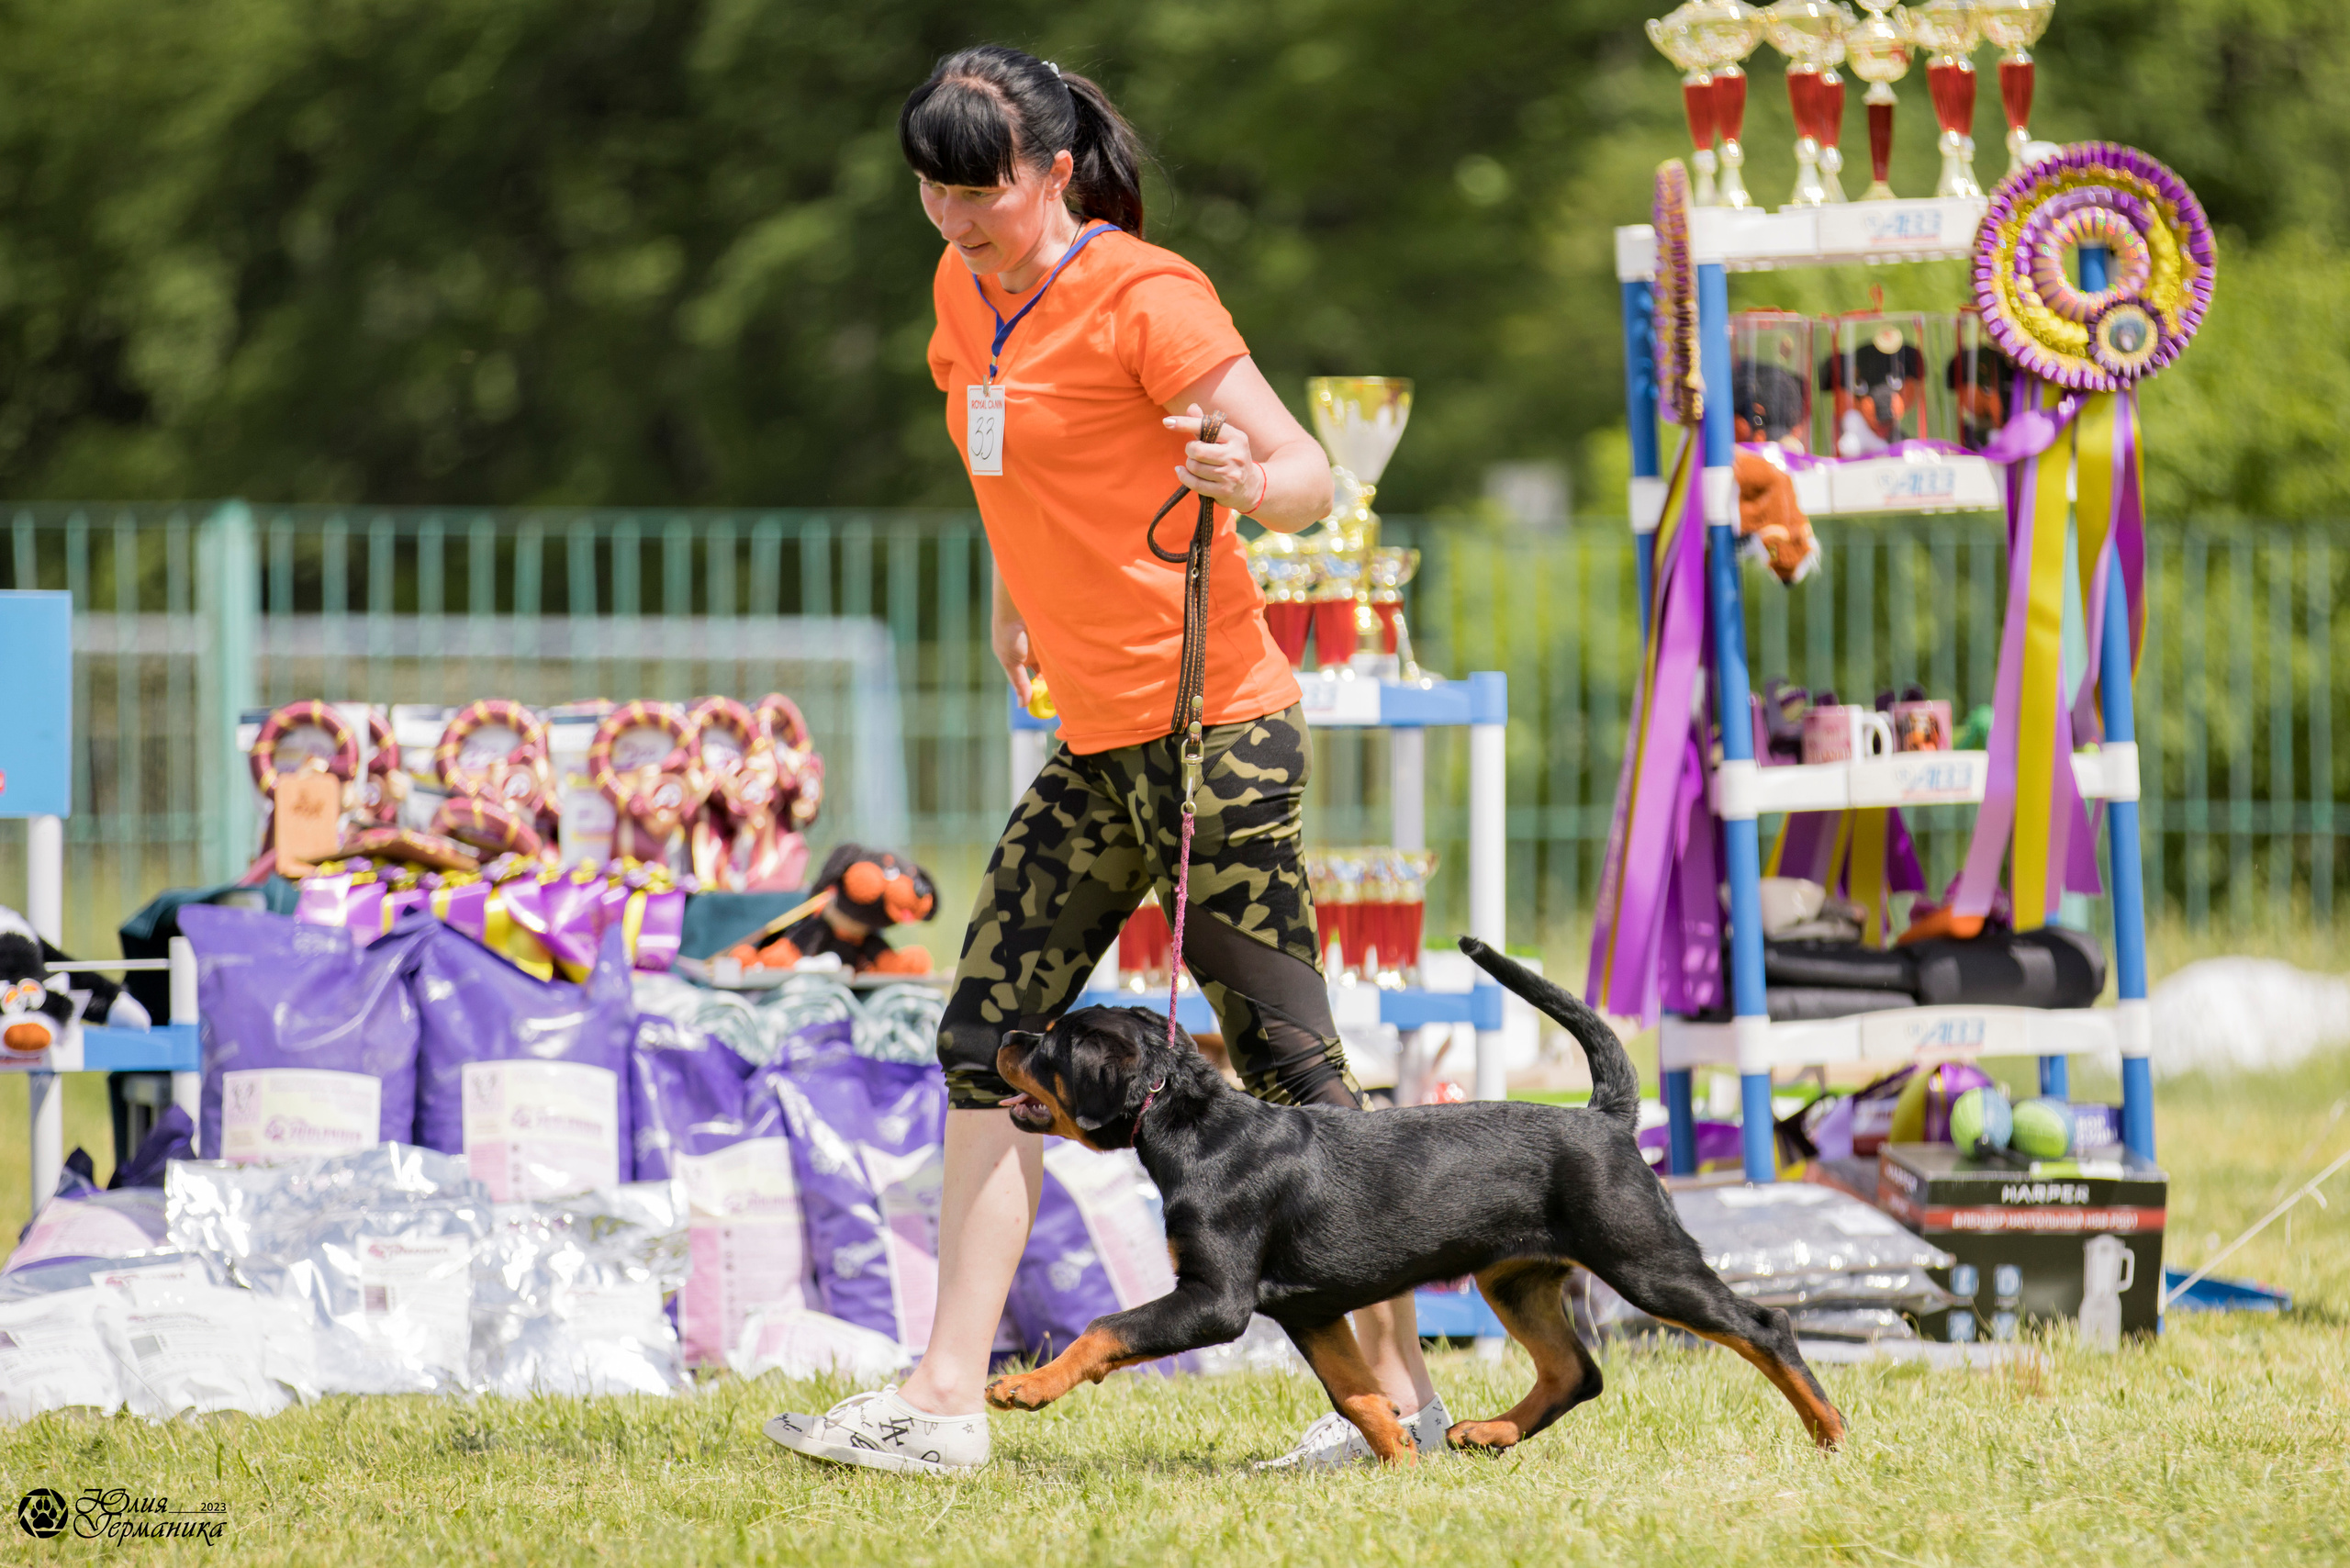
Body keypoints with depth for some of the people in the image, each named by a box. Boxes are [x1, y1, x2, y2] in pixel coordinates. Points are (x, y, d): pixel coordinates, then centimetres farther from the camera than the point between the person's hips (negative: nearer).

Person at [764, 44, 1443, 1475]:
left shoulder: (1142, 297, -14)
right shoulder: (968, 292, 10)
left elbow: (1309, 474, -19)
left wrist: (1249, 483, -40)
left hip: (1213, 730, -8)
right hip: (1096, 745, 8)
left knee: (1288, 1062, -5)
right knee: (988, 1043, 2)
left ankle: (1400, 1386, 4)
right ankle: (948, 1399, 1)